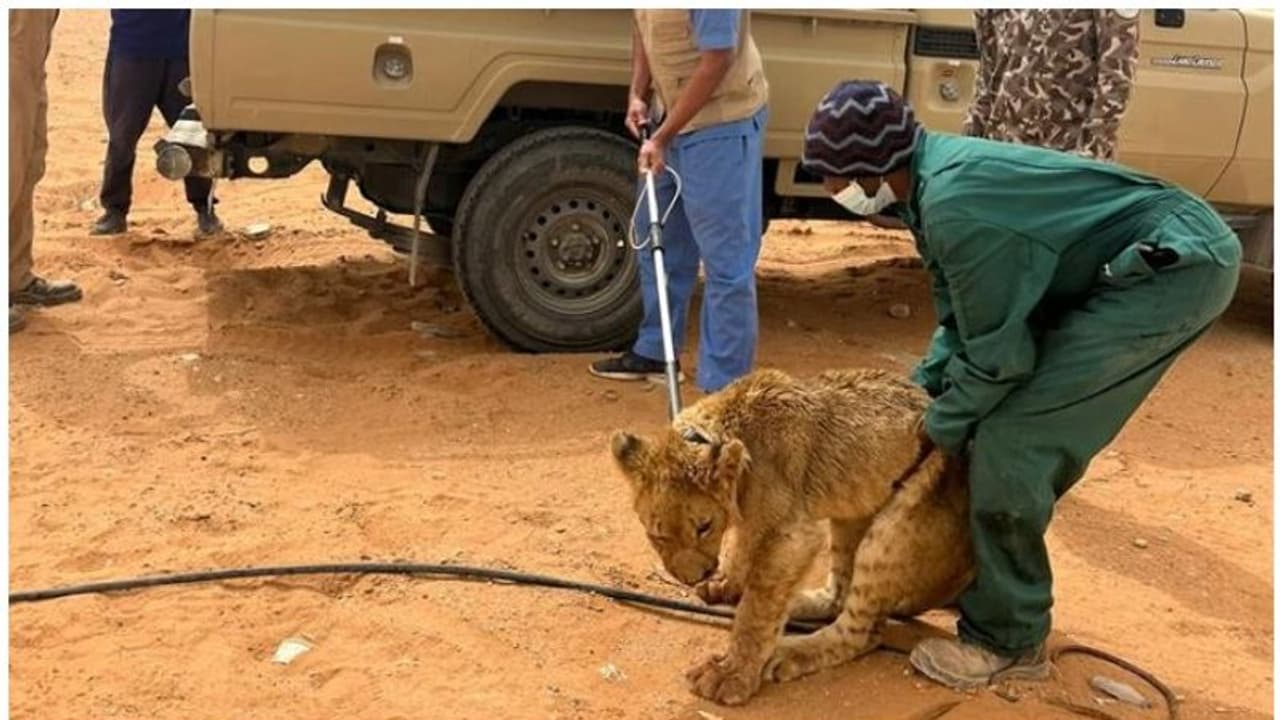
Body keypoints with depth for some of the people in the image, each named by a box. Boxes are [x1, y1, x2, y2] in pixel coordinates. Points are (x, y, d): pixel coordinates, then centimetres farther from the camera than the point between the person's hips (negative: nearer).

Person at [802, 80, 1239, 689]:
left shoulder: (953, 205, -26)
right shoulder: (936, 173, 5)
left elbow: (997, 353, -17)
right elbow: (964, 323, 15)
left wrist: (939, 428, -3)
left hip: (1177, 269, -10)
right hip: (1165, 257, 10)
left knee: (1008, 443, -12)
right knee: (1029, 429, 15)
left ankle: (1006, 640, 3)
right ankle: (994, 585, 32)